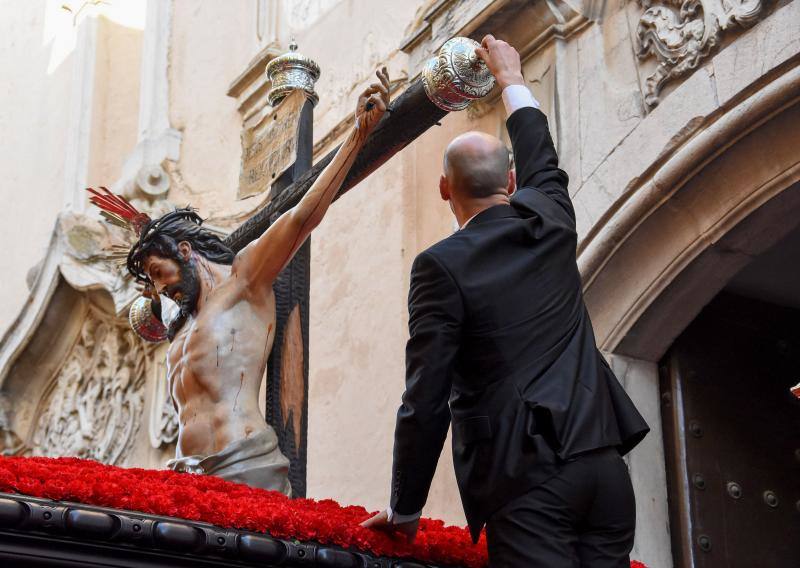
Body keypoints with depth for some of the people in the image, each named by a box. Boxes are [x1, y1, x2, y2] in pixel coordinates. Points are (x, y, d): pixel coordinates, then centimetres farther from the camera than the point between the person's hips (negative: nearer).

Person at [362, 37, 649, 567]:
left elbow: (425, 402, -8)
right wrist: (512, 77, 50)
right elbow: (541, 161, 33)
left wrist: (405, 510, 3)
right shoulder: (551, 222, 9)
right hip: (603, 459, 6)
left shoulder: (442, 265, -6)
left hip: (524, 478, -5)